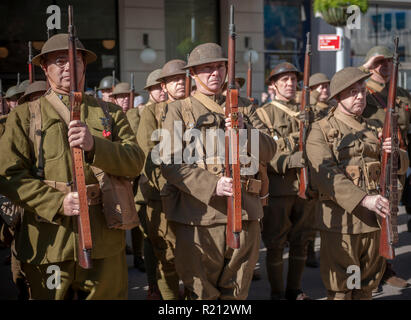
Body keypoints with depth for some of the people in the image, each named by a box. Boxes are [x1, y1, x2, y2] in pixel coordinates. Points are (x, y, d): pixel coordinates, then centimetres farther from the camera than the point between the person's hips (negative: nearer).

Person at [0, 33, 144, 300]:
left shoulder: (110, 113, 12)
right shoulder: (24, 116, 6)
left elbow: (136, 163, 0)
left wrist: (94, 145, -18)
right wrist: (57, 203, -17)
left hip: (104, 243, 2)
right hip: (48, 245, -1)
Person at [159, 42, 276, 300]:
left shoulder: (245, 109, 15)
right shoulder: (179, 110, 4)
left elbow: (269, 152, 6)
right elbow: (170, 163, -6)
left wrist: (244, 130, -14)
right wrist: (212, 185, -19)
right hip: (198, 215, -3)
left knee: (237, 292, 12)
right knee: (201, 293, 5)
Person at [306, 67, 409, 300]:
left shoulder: (374, 129, 15)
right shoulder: (321, 131, -3)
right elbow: (325, 175, -17)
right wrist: (364, 200, -27)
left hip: (375, 218, 5)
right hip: (341, 219, -5)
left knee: (367, 287, 15)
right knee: (340, 289, 3)